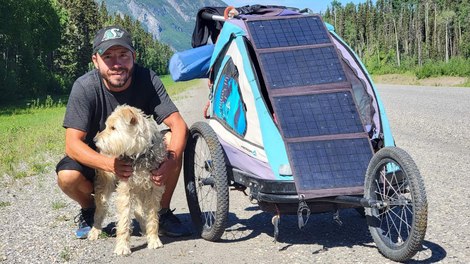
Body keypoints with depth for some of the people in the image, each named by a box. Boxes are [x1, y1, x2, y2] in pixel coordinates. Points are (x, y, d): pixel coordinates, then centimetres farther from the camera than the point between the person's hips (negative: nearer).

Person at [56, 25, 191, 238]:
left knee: (173, 141, -25)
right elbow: (72, 144, -28)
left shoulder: (147, 79, -19)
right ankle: (88, 210, 5)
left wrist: (170, 163, -44)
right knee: (67, 177, -32)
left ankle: (163, 213, -5)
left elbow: (179, 125, -24)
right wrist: (109, 164, -46)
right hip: (97, 157, -1)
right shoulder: (84, 87, -23)